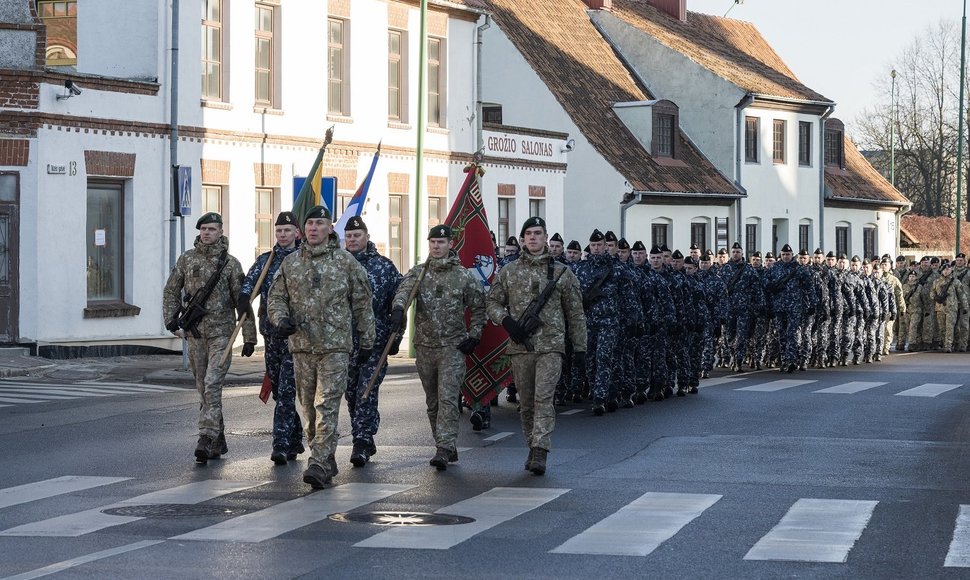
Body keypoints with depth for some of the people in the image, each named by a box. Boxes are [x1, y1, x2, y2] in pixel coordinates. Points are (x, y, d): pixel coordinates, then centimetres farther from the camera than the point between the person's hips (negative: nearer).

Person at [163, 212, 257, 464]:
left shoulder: (230, 264, -2)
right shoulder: (187, 259, 7)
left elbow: (242, 302, -2)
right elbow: (171, 290, 15)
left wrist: (249, 337, -3)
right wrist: (171, 317, -1)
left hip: (221, 332, -4)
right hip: (195, 333, 4)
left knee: (212, 386, -15)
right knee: (204, 389, 8)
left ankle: (206, 439, -20)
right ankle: (218, 441, 18)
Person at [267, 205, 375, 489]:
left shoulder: (346, 261, 2)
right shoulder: (290, 263, 10)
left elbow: (362, 303, 5)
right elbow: (276, 298, 13)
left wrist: (367, 342, 5)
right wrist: (282, 319, -9)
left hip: (335, 346, -4)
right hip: (302, 345, 4)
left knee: (326, 407, -12)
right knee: (309, 408, 10)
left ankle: (318, 465, -17)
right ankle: (327, 462, 22)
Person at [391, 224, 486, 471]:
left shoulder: (463, 276, 1)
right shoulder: (418, 272, 5)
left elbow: (479, 307, 9)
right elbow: (404, 290, -15)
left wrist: (474, 335, -1)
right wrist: (398, 308, -36)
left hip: (453, 347, -4)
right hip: (425, 346, 4)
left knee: (448, 398, -14)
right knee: (432, 401, 10)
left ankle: (444, 450, -18)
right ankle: (448, 448, 22)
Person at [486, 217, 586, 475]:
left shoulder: (562, 273, 5)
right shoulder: (509, 272, 9)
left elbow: (575, 313, 8)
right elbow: (492, 302, 12)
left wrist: (580, 347, 5)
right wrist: (506, 321, -8)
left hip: (551, 345, -2)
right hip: (520, 346, 3)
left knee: (544, 398, -15)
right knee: (526, 402, 9)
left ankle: (540, 453, -19)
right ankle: (533, 448, 23)